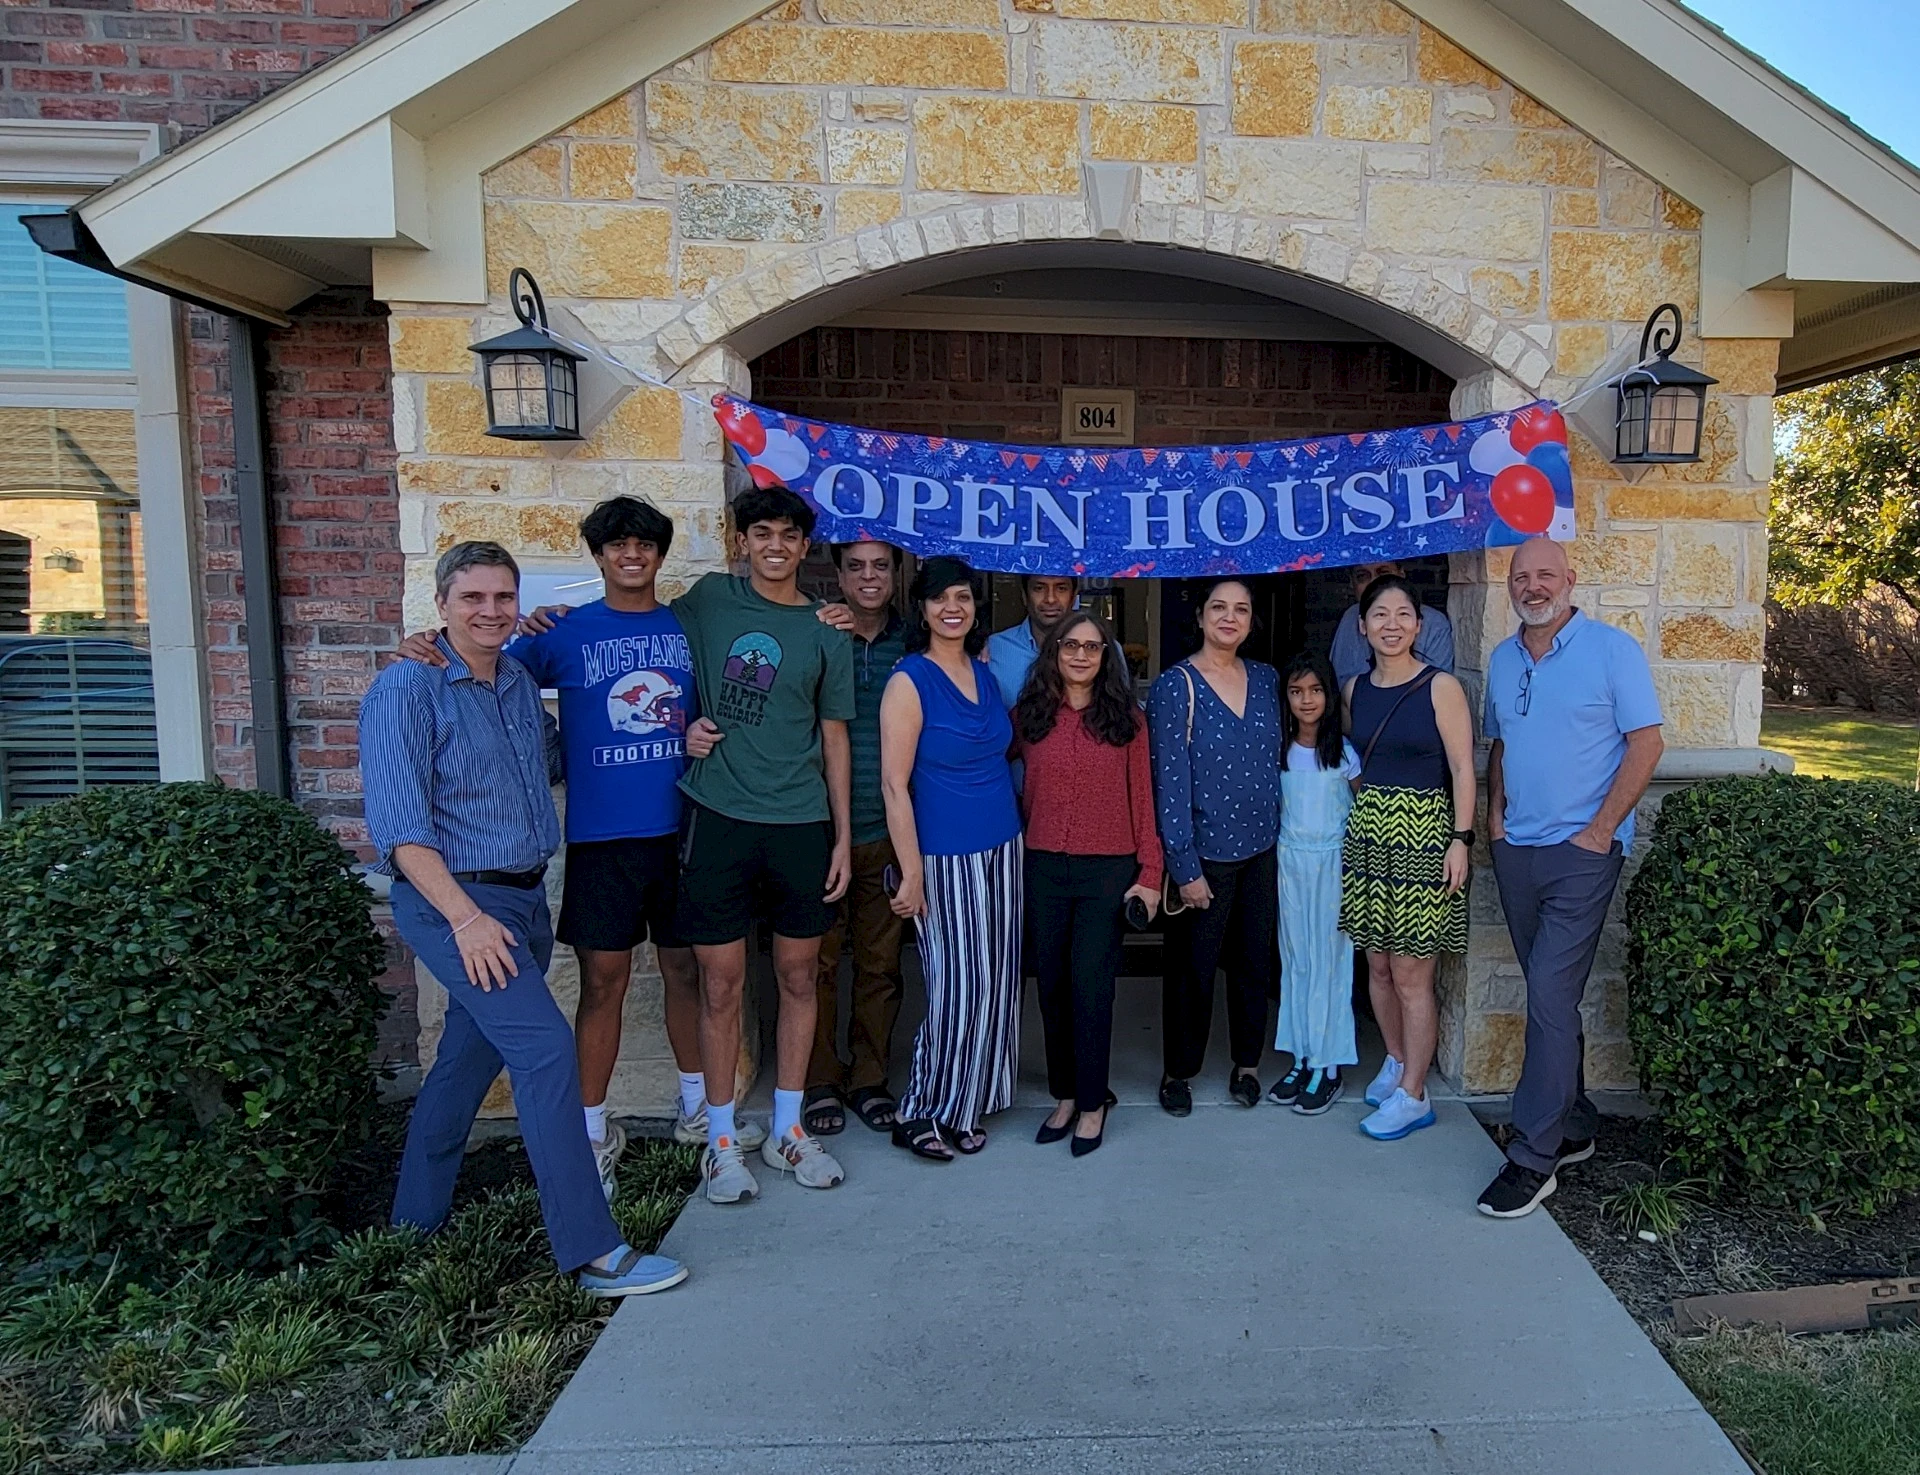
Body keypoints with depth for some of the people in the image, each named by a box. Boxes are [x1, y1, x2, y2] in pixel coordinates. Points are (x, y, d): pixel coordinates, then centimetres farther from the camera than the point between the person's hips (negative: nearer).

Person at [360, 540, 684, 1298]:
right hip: (452, 899, -7)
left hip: (524, 897, 7)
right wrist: (466, 917, -23)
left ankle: (415, 1222, 35)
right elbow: (397, 822, -16)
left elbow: (544, 772, 22)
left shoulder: (522, 683, 10)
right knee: (546, 1046, -15)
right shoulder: (407, 689, -11)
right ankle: (592, 1252, -10)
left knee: (469, 1057, 17)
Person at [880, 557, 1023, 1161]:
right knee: (958, 988, -2)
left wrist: (1014, 836, 11)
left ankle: (963, 1108, 27)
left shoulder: (985, 674, 8)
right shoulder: (909, 681, -11)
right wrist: (912, 873, -16)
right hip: (946, 856, -6)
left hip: (1001, 850, 6)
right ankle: (920, 1114, 17)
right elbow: (894, 784, -14)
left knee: (993, 984, 11)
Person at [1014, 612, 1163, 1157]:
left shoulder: (1126, 718, 1)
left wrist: (1149, 874, -3)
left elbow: (1142, 800, 1)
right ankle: (1064, 1095, 25)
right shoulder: (1028, 716, 5)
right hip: (1044, 868, 2)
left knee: (1091, 987, -1)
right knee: (1053, 985, 9)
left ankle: (1092, 1103, 15)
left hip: (1108, 870, -2)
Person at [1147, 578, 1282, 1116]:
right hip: (1206, 850, -4)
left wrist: (1280, 835, 8)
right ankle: (1178, 1070, 26)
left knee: (1254, 960, 15)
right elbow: (1170, 781, -14)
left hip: (1262, 848, 5)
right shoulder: (1175, 686, -11)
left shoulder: (1266, 679, 5)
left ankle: (1247, 1062, 34)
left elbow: (1276, 759, 13)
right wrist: (1185, 867, -16)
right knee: (1192, 967, 8)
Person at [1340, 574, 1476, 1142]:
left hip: (1422, 835, -5)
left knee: (1412, 974, -1)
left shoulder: (1441, 687, -7)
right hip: (1367, 832, 5)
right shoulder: (1354, 689, 8)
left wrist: (1460, 839, -14)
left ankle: (1412, 1095, 10)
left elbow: (1462, 768, -9)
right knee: (1378, 965, 13)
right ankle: (1397, 1060, 33)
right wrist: (1360, 813, 13)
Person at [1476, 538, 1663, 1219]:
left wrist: (1601, 828, -13)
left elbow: (1645, 743, -8)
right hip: (1516, 850, 6)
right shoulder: (1502, 660, 12)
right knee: (1550, 993, 14)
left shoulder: (1612, 648, -5)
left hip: (1581, 851, -6)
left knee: (1551, 996, -9)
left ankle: (1533, 1157, -2)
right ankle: (1573, 1125, 28)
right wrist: (1495, 809, 6)